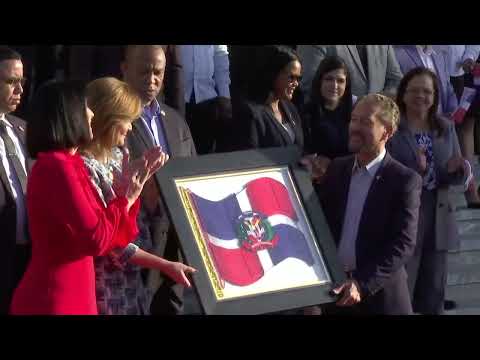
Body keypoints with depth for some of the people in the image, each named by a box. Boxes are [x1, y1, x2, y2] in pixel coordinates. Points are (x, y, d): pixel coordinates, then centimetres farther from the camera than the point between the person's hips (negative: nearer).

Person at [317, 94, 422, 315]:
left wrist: (363, 284, -22)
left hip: (379, 297, -4)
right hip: (334, 290, 4)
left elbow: (404, 244, -15)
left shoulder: (405, 180, -9)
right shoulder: (337, 169, 7)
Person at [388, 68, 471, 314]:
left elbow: (460, 178, 10)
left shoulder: (446, 128, 9)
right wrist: (414, 169, -28)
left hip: (438, 219, 5)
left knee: (433, 295, 14)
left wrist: (457, 170, -13)